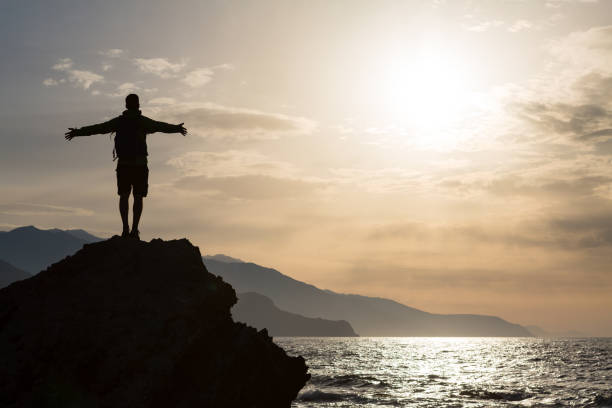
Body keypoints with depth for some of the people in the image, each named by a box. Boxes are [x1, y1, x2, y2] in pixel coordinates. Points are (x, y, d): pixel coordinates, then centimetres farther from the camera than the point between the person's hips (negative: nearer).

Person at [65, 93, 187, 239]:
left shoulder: (118, 121, 3)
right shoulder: (143, 121, -1)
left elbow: (98, 128, 9)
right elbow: (163, 127, 12)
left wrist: (78, 132, 20)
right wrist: (177, 128, 31)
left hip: (123, 165, 2)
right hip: (140, 165, -2)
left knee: (124, 196, 10)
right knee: (138, 197, 3)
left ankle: (125, 228, 0)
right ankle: (134, 230, -4)